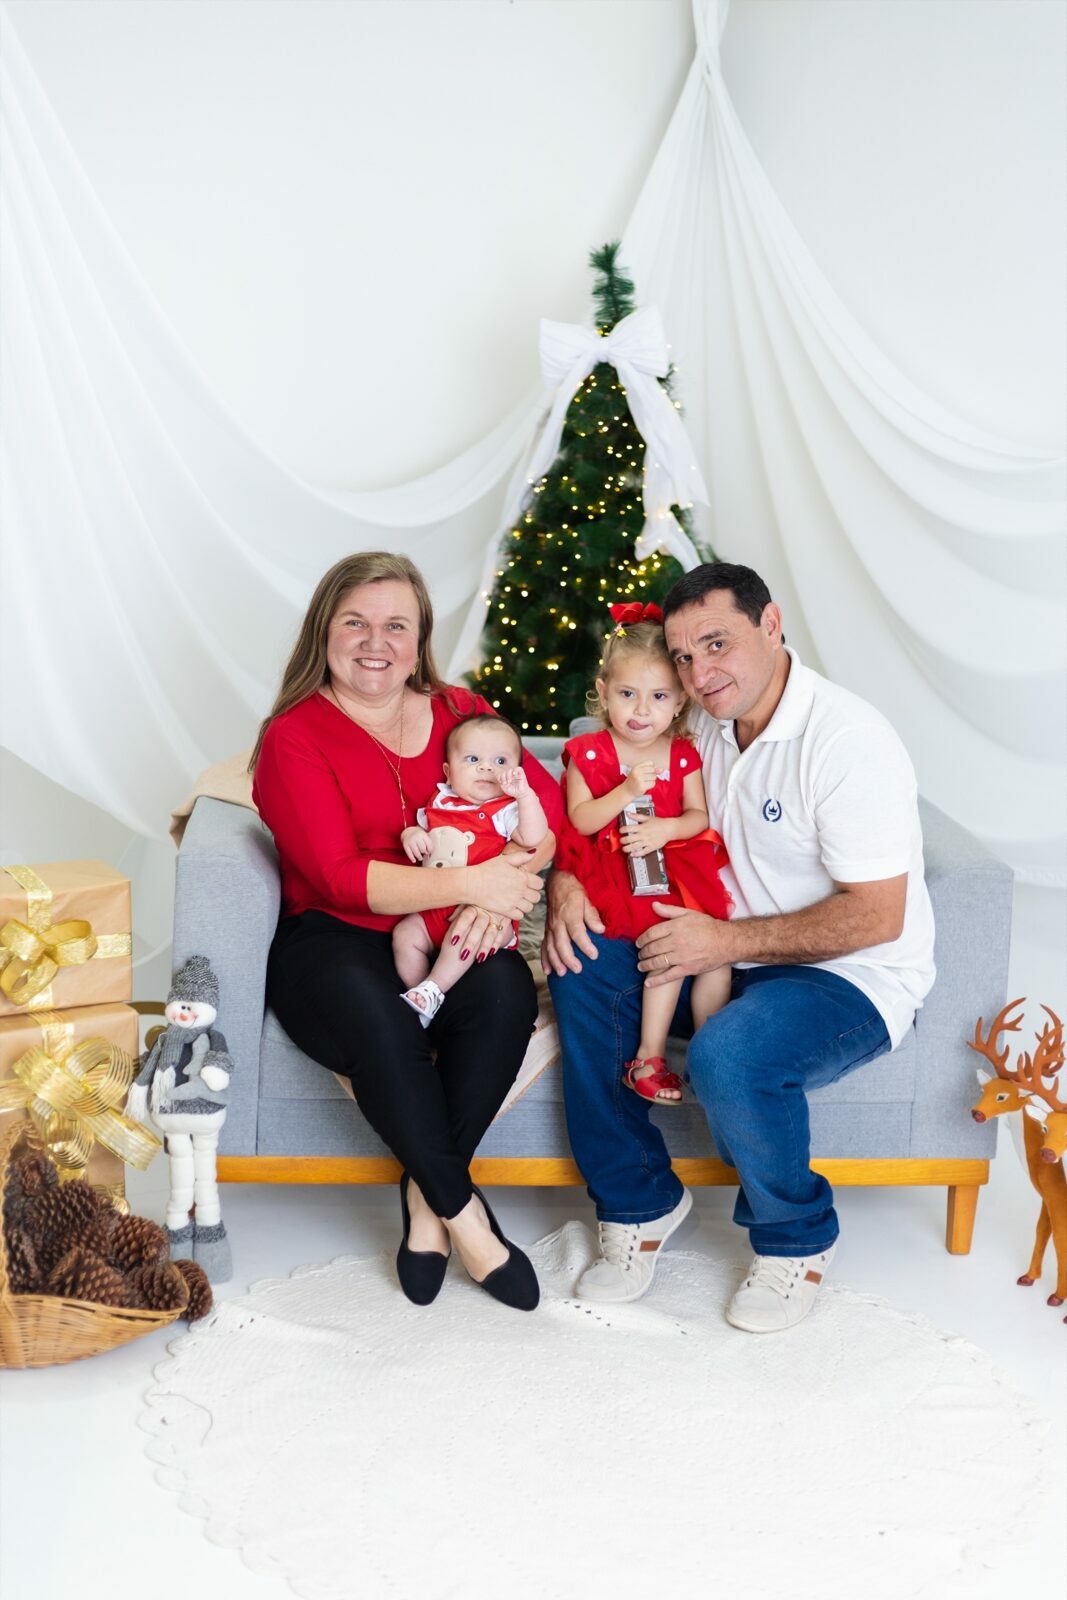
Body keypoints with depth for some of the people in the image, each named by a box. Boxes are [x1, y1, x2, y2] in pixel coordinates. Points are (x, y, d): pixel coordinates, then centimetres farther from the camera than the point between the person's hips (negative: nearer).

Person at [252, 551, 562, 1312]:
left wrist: (503, 886, -19)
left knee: (505, 991, -30)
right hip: (335, 942, -3)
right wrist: (469, 883, -22)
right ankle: (462, 1210, -15)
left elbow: (550, 803, 1)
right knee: (381, 1024, -35)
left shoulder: (459, 712, 11)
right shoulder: (295, 737, -2)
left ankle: (428, 1195, -13)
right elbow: (340, 878, -13)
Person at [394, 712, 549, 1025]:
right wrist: (411, 835, 0)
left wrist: (524, 794, -30)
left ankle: (431, 991, -26)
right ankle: (416, 996, -2)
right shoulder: (439, 801, 12)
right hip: (434, 908, 6)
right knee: (405, 935, -12)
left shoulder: (506, 810, -4)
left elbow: (533, 838, -22)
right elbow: (419, 828, 25)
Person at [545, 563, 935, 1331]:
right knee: (581, 969, -11)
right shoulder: (705, 730, 4)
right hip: (730, 954, 8)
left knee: (729, 1055, -35)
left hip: (853, 978, -7)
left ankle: (797, 1240, -3)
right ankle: (640, 1202, 3)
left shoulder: (847, 739, -21)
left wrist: (729, 941, -26)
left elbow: (876, 917, -24)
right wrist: (566, 878, -9)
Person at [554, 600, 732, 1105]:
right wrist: (628, 790, -19)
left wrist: (667, 829, -17)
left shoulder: (684, 755, 9)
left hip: (677, 864, 4)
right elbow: (580, 820, -7)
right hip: (616, 871, -4)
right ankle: (649, 1057, -12)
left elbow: (698, 816, 4)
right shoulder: (590, 753, 0)